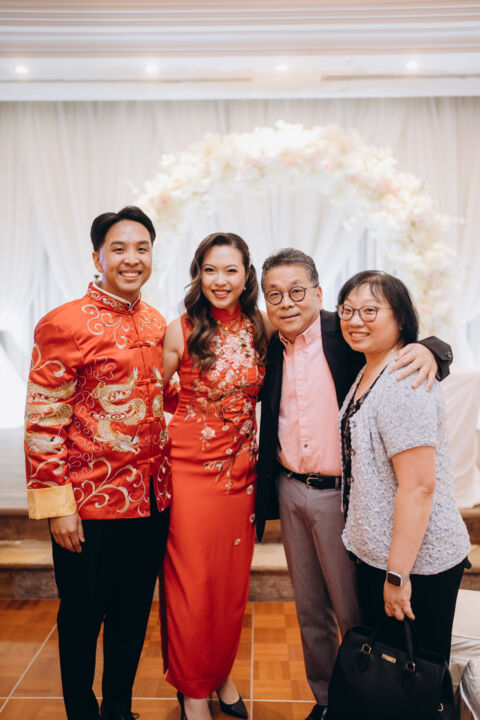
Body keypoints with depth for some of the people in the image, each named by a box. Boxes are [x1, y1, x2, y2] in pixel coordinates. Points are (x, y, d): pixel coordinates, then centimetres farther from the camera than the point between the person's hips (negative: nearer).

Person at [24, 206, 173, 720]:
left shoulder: (157, 324, 6)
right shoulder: (64, 324, -13)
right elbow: (43, 422, -13)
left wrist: (165, 478, 12)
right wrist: (57, 504, -14)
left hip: (152, 499, 6)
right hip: (91, 504, -5)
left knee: (133, 615, 20)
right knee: (82, 618, 14)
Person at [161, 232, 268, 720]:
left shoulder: (259, 330, 1)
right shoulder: (180, 332, -8)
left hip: (241, 468, 3)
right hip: (189, 466, -3)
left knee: (232, 579, 15)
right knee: (192, 580, 8)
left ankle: (221, 674, 39)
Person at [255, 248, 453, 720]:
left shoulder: (347, 334, -10)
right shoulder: (271, 349, 4)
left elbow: (401, 344, -9)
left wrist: (428, 349, -33)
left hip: (340, 495, -5)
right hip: (290, 491, 5)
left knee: (353, 614, 10)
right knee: (309, 610, 19)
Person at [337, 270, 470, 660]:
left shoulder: (404, 384, -23)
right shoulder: (368, 372, 8)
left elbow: (419, 486, -26)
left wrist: (398, 575, -22)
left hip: (415, 561, -9)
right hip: (375, 553, 9)